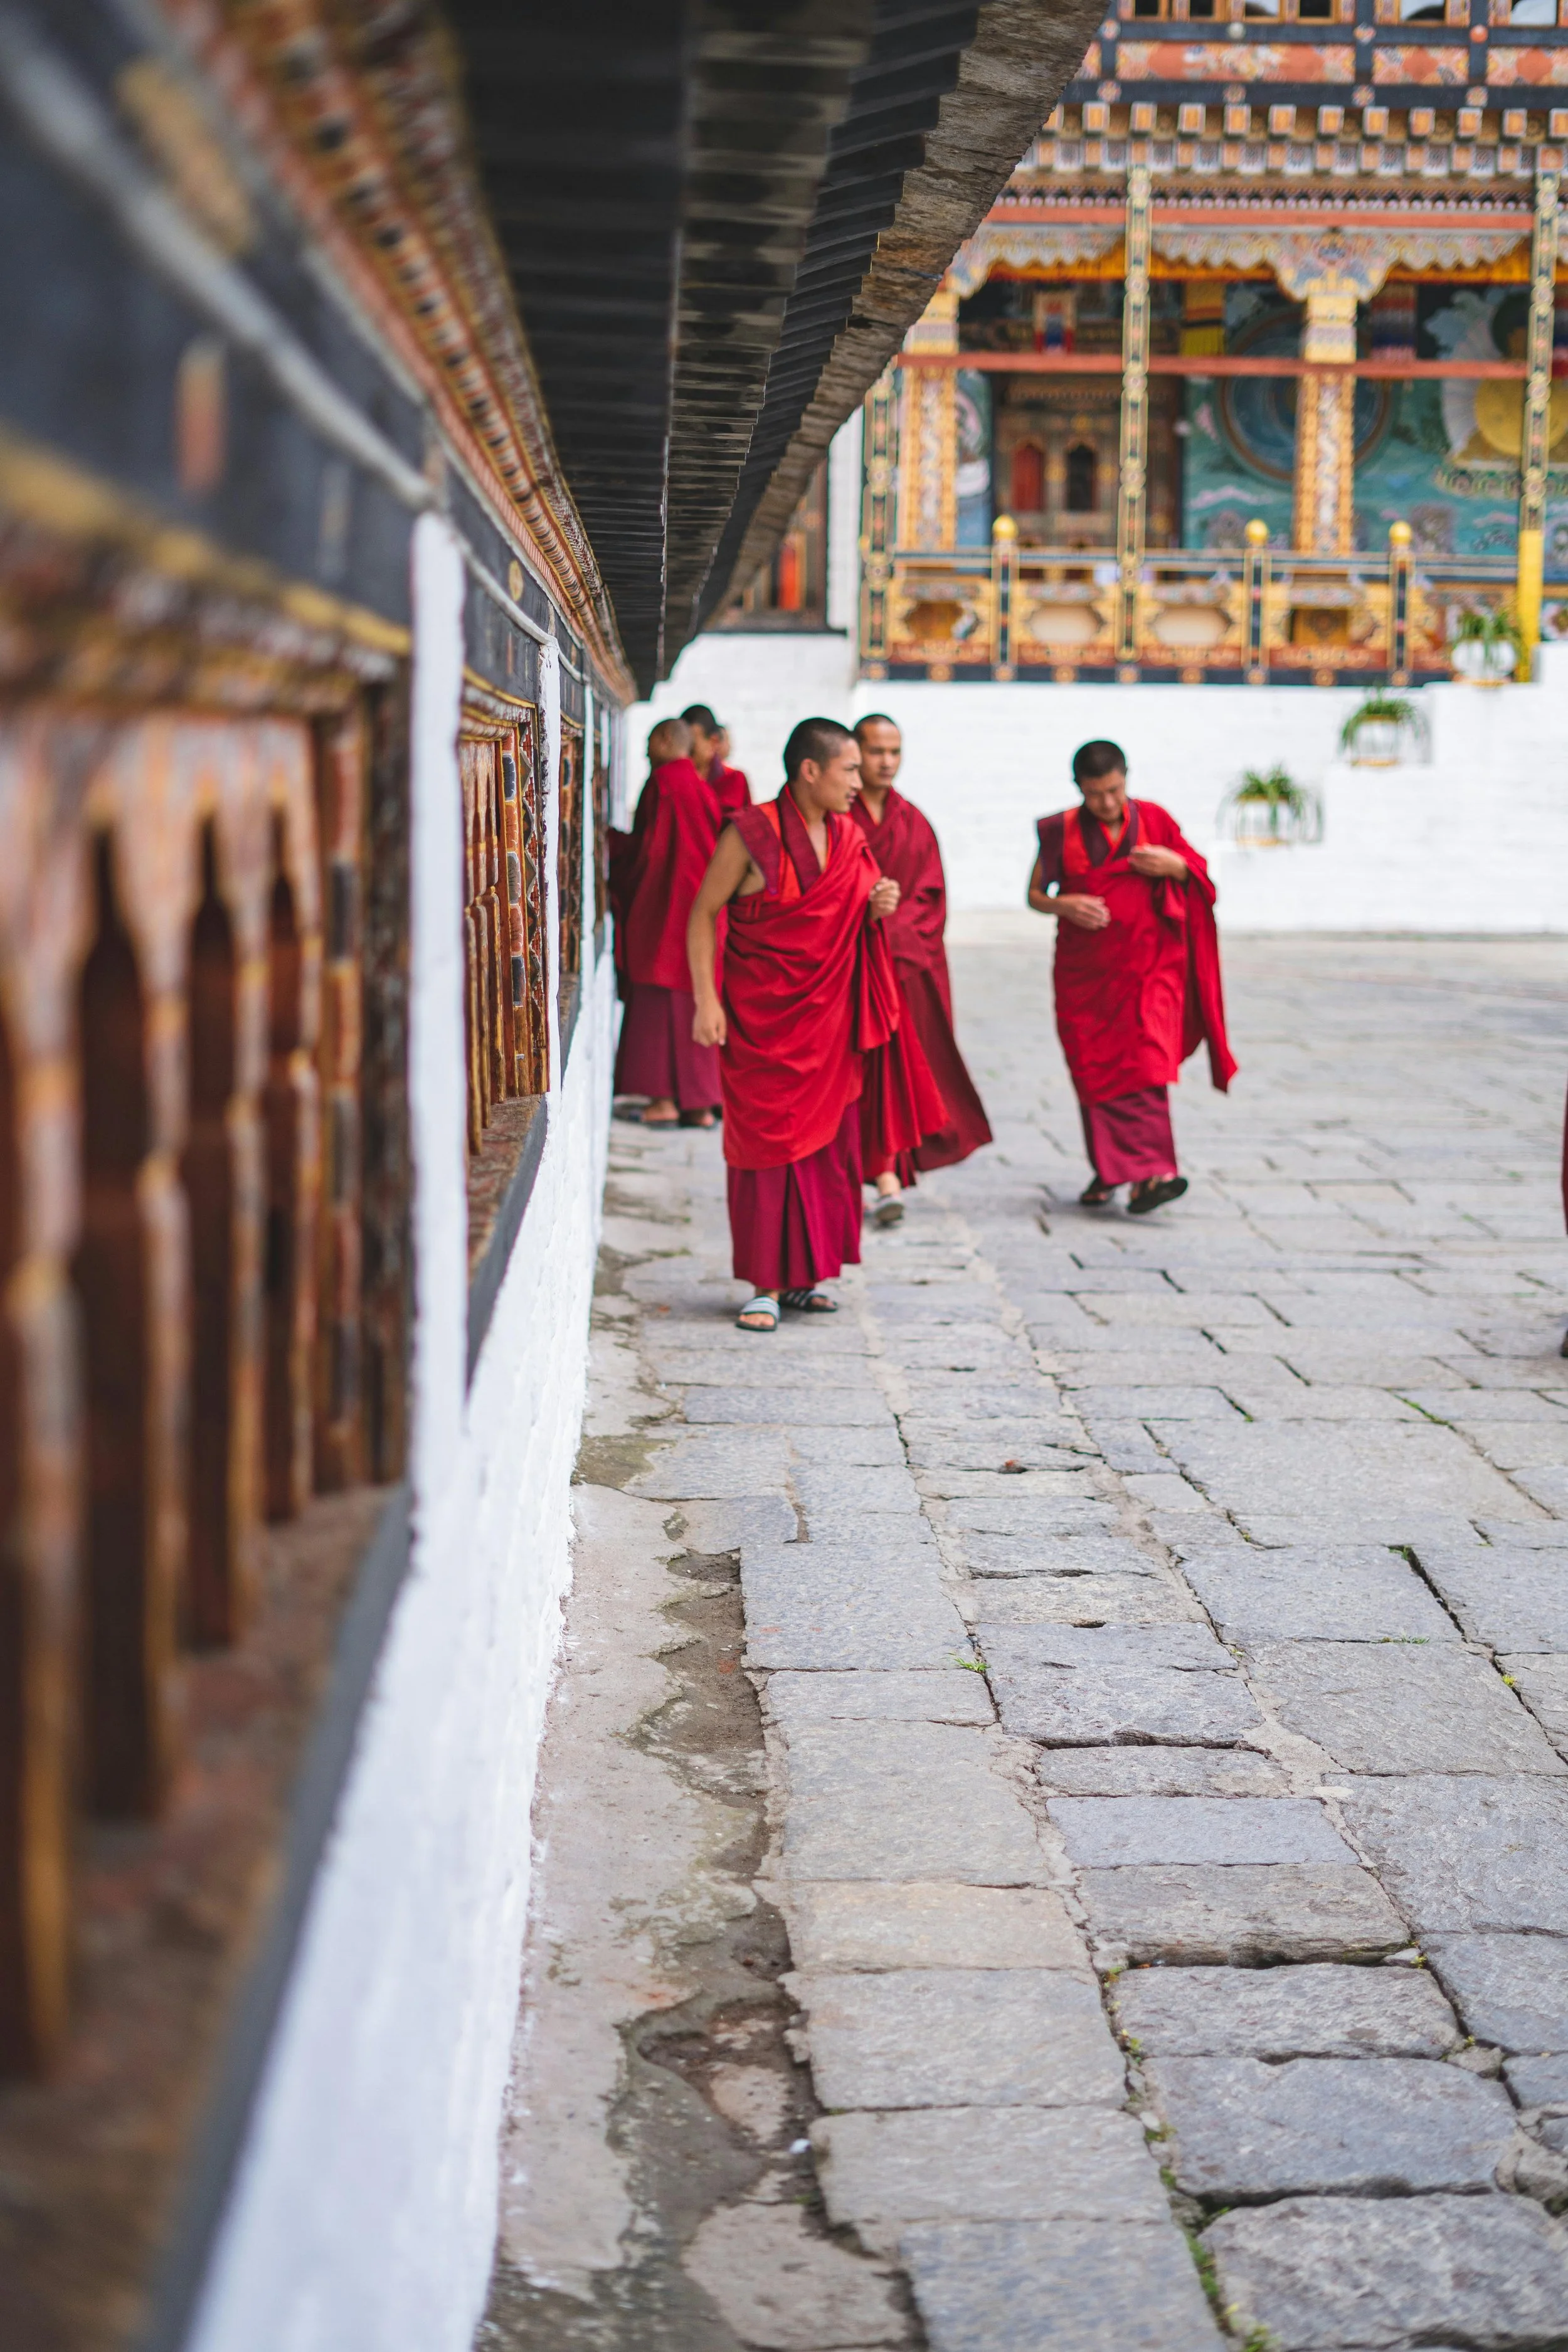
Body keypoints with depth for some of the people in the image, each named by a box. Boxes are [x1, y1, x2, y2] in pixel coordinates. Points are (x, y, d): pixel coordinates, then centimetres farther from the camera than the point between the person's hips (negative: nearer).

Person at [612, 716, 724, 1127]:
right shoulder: (704, 788, 11)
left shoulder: (662, 783, -10)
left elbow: (648, 847, -13)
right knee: (695, 1001, 8)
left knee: (659, 1001, -3)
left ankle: (665, 1098, -6)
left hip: (664, 907, -7)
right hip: (701, 905, 7)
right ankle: (700, 1103, 8)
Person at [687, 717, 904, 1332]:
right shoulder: (751, 835, -11)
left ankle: (805, 1274, 18)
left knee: (827, 1140, 7)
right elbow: (704, 914, -8)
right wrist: (706, 1000, -15)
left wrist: (877, 908, -5)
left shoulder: (849, 838, 7)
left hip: (828, 1018, 6)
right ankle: (767, 1284, 2)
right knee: (766, 1141, -3)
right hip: (761, 1016, -6)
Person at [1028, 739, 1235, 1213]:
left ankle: (1151, 1169, -18)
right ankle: (1106, 1172, 13)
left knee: (1143, 1061, -15)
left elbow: (1199, 875, 11)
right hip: (1085, 969, 1)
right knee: (1093, 1068, 1)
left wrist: (1174, 865, -11)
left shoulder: (1153, 820, 2)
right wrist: (1065, 905, -15)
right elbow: (1035, 894, 7)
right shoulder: (1062, 832, 0)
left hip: (1147, 964, -1)